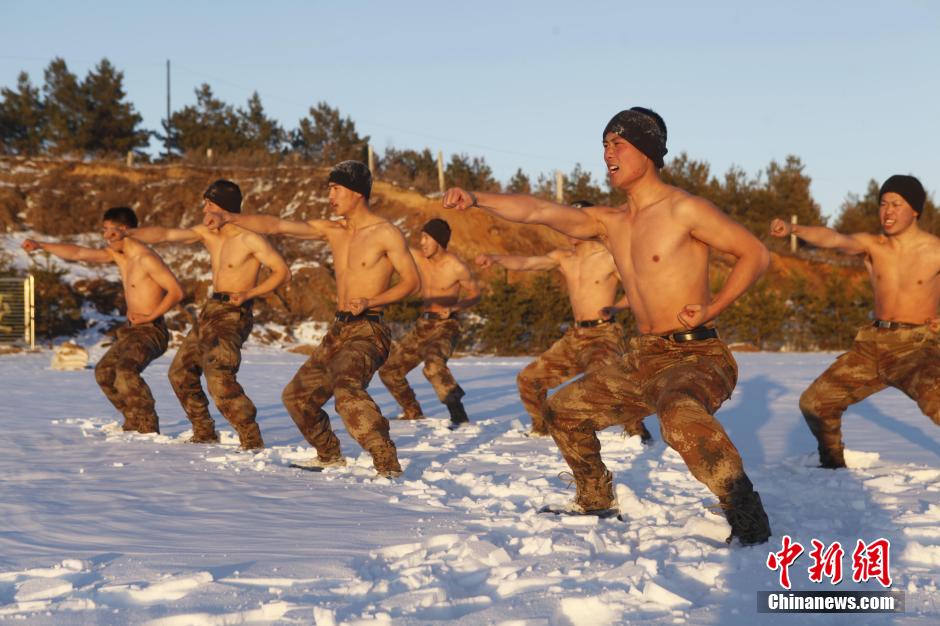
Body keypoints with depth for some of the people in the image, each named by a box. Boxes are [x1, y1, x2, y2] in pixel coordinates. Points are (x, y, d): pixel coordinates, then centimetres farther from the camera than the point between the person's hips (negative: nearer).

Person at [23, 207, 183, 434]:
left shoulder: (147, 259, -17)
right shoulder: (117, 254, 10)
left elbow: (176, 291, -22)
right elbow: (77, 253, 12)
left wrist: (149, 316, -19)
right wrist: (41, 245, 10)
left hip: (151, 330, -10)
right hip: (131, 330, 10)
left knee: (125, 370, -30)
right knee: (104, 372, 18)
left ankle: (149, 428, -24)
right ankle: (134, 422, 23)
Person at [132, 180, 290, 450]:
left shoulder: (249, 239, -12)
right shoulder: (207, 233, 10)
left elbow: (283, 272, -12)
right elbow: (166, 235, 10)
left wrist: (248, 293, -19)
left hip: (233, 315, -9)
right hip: (210, 310, 9)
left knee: (219, 378, -25)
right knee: (180, 371, 15)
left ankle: (252, 440, -22)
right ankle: (205, 433, 25)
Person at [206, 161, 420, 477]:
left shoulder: (385, 233, -7)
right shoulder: (332, 230, 12)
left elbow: (412, 280, -9)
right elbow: (276, 225, 9)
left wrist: (370, 301, -21)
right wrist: (231, 218, 0)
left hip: (368, 331, -8)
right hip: (339, 331, 8)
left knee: (345, 387, -34)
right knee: (296, 396, 13)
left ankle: (388, 464, -33)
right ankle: (330, 456, 31)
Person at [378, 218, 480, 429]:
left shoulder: (457, 267, -16)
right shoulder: (418, 257, -1)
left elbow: (475, 293, -5)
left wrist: (454, 308, -21)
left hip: (446, 326, -7)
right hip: (423, 324, 7)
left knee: (433, 364, -37)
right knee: (389, 370, 13)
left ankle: (459, 415, -38)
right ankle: (413, 413, 32)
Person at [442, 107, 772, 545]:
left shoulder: (683, 210, -10)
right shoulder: (608, 222, 11)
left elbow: (755, 253, -8)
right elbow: (537, 210, 4)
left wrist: (712, 308, -17)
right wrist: (476, 199, -9)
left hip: (696, 357, -8)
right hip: (643, 360, 8)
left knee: (679, 412, -41)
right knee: (563, 411, 17)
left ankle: (746, 515, -34)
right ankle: (596, 501, 33)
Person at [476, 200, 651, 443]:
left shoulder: (609, 256, -6)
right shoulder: (562, 257, 8)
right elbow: (524, 263, -4)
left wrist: (616, 307, -26)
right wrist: (495, 258, -21)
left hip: (604, 334, -7)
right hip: (574, 335, 7)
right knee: (528, 379, 8)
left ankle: (637, 431, -22)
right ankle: (542, 428, 29)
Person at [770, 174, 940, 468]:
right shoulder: (871, 245, 2)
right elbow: (834, 239, -17)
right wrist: (794, 229, -37)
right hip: (874, 342, 5)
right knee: (814, 403, 5)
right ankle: (833, 462, 30)